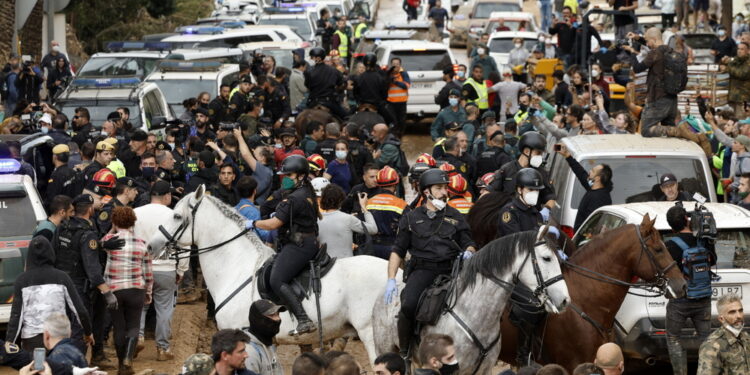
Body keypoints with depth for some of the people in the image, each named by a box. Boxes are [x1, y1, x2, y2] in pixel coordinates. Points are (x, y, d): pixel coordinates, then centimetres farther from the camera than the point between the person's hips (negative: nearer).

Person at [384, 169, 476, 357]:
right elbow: (398, 251, 12)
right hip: (423, 269, -2)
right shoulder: (412, 218, 12)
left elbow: (468, 243, 21)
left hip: (450, 270, 2)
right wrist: (391, 280, 1)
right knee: (408, 305, -27)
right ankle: (404, 352, -12)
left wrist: (468, 252, -5)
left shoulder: (455, 217, 17)